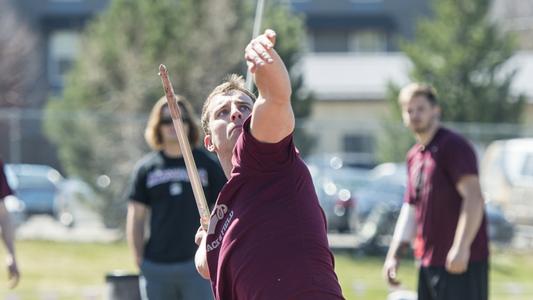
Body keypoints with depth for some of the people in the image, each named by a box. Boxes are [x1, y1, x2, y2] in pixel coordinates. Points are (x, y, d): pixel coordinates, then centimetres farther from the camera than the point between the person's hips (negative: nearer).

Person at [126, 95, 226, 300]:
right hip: (155, 266, 2)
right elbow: (136, 219, 10)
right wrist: (139, 260, 1)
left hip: (196, 263, -2)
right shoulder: (146, 168, 10)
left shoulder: (207, 165, 7)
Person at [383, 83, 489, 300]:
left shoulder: (453, 146, -9)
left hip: (460, 264, -9)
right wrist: (394, 255, 15)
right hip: (428, 263, 9)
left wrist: (460, 247, -29)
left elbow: (473, 197, -20)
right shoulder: (414, 156, 18)